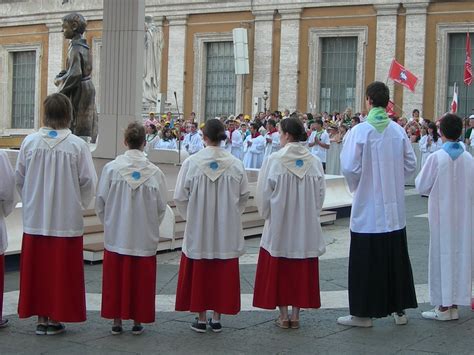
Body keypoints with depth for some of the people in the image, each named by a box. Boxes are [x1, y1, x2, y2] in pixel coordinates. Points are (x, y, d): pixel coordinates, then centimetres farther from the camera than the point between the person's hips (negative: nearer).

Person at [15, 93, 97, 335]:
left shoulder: (30, 142, -4)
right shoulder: (77, 145, -11)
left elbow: (19, 179, 3)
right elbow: (88, 182, -7)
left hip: (35, 218, 2)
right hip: (66, 219, -2)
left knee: (37, 268, 11)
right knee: (61, 269, 8)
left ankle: (41, 317, 18)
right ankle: (55, 318, 13)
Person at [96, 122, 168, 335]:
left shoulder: (111, 168, -10)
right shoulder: (154, 172, -10)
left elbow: (101, 203, -3)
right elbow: (161, 207, -2)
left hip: (116, 235, 0)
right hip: (145, 237, 0)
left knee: (116, 278, 11)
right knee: (140, 279, 11)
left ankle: (117, 321, 17)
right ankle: (137, 321, 17)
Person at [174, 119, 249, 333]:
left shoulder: (192, 163, -10)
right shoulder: (235, 164, -6)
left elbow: (180, 197, -4)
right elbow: (244, 196, 4)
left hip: (198, 228, -1)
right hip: (227, 230, 1)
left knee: (198, 272, 10)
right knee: (223, 272, 11)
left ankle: (201, 319, 15)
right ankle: (217, 318, 17)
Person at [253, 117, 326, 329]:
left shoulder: (274, 161, -13)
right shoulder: (314, 162, -4)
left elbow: (263, 194, -7)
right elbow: (320, 195, 3)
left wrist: (267, 216, 10)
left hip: (279, 225, -3)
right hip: (307, 227, 3)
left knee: (279, 270, 8)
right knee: (302, 270, 11)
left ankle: (283, 315, 11)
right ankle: (296, 315, 14)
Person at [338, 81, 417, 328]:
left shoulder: (360, 131, -14)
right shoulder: (398, 131, 0)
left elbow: (349, 168, -15)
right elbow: (411, 164, 5)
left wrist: (356, 186, 4)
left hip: (368, 209, -4)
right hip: (394, 209, 4)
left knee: (366, 261, 4)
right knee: (396, 258, 14)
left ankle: (363, 313, 9)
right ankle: (399, 309, 22)